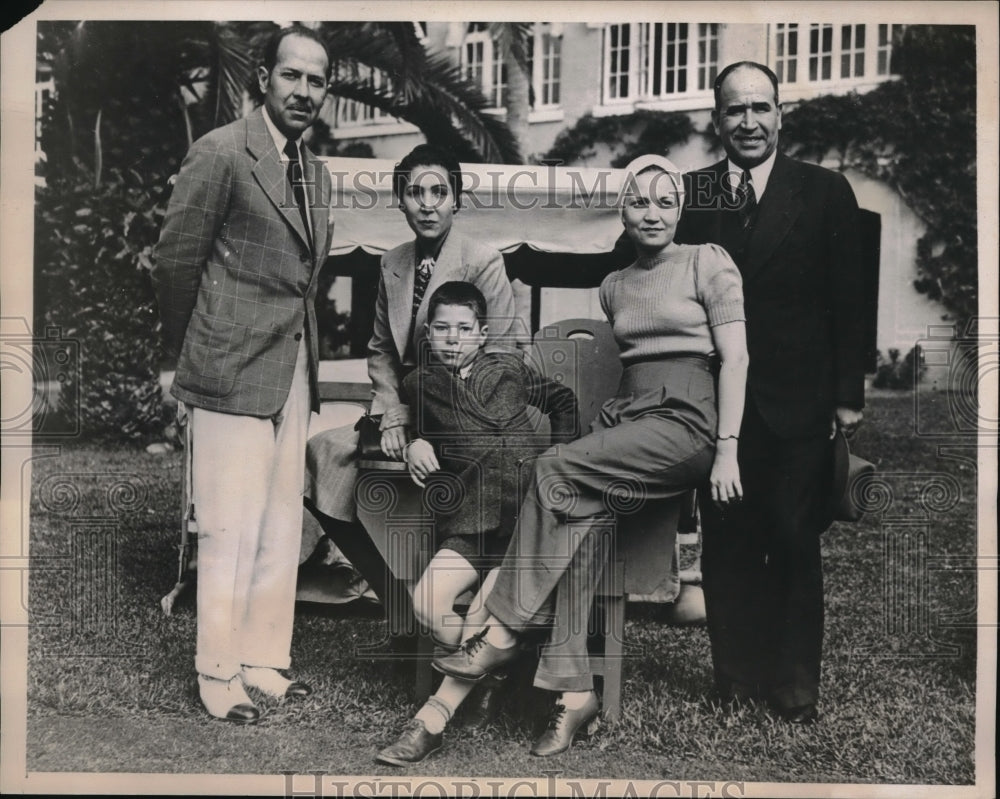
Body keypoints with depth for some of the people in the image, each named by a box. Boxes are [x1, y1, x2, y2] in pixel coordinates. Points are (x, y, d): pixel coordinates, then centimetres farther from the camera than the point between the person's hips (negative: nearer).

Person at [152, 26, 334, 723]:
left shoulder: (318, 174, 14)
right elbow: (175, 260, -6)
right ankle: (219, 674, 10)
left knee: (283, 529, 11)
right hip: (234, 374, -7)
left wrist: (304, 355, 14)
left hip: (295, 372, 7)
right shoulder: (222, 153, -8)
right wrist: (194, 352, 3)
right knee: (232, 529, -3)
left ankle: (265, 659, 23)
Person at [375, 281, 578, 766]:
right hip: (472, 522, 1)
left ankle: (433, 718, -14)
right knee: (428, 604, -23)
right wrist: (412, 444, 6)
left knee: (487, 611, -22)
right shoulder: (420, 384, 16)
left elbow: (564, 399, 32)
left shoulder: (508, 369, 18)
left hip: (532, 509, -1)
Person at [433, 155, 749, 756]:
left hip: (685, 421, -5)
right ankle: (575, 690, -25)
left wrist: (727, 450, -12)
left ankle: (503, 633, -20)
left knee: (556, 468, -26)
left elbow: (735, 358, -4)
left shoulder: (708, 263, 4)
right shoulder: (615, 286, 21)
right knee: (583, 513, -24)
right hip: (626, 419, 5)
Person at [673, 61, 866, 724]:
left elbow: (848, 301, 2)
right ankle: (736, 676, 21)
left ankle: (796, 685, 19)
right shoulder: (690, 194, 6)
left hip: (797, 402, -1)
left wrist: (848, 394, -2)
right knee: (726, 544, 8)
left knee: (796, 545, 4)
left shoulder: (825, 192, 3)